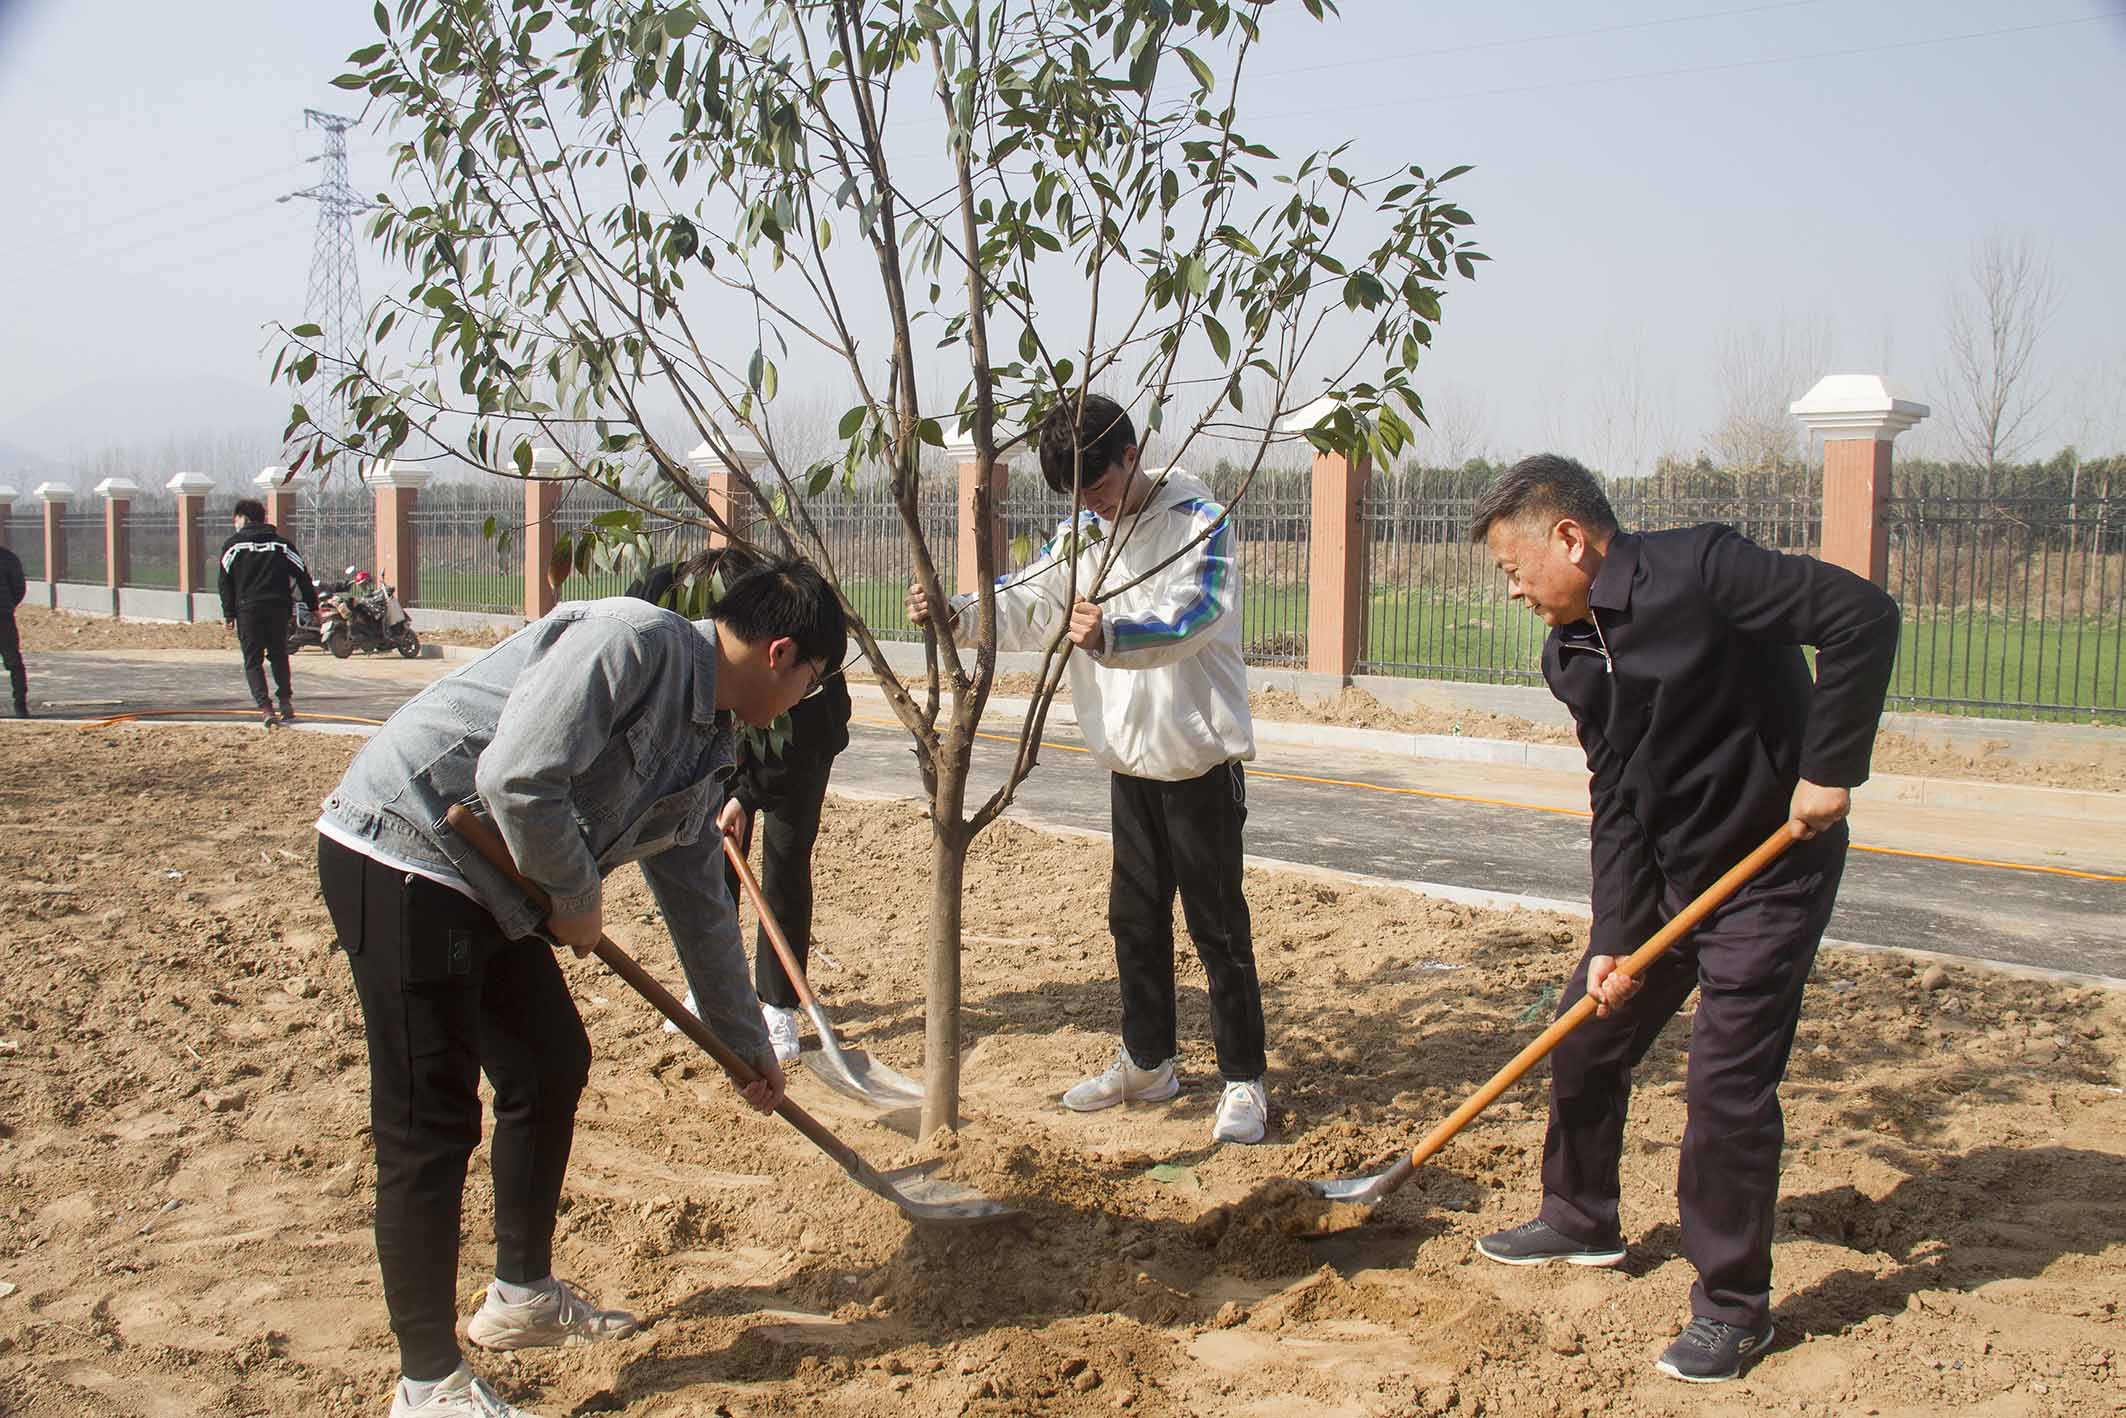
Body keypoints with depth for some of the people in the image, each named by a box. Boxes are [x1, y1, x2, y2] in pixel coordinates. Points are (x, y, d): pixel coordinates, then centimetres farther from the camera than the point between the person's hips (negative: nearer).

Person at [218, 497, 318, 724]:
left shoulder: (232, 545, 5)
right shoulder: (281, 543, 13)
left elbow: (226, 581, 1)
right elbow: (302, 575, 12)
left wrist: (228, 612, 5)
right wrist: (313, 607, 16)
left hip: (248, 609, -2)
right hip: (279, 608, 3)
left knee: (253, 661, 1)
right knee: (279, 656, 19)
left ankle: (265, 708, -13)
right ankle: (286, 701, 16)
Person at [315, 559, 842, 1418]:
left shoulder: (706, 751, 10)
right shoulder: (634, 641, -19)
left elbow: (701, 907, 21)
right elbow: (517, 779, -29)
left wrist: (746, 1043, 28)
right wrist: (577, 900, -13)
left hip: (492, 883, 10)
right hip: (402, 851, -10)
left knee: (553, 1064, 17)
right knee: (432, 1123, -7)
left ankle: (521, 1296, 35)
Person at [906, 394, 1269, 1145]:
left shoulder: (1199, 520, -15)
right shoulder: (1082, 533, 7)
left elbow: (1195, 617, -31)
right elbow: (1024, 605, 1)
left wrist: (1110, 635, -49)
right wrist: (952, 612, -18)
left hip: (1200, 758, -7)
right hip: (1129, 760, 7)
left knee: (1217, 924, -1)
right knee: (1134, 917, 14)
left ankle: (1244, 1081, 10)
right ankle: (1147, 1061, 29)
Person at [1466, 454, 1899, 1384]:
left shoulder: (1696, 572, -22)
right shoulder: (1573, 655, 2)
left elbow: (1863, 616, -25)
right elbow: (1616, 805, 2)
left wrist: (1829, 769, -25)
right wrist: (1615, 939, -6)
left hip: (1770, 872, -8)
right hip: (1665, 878, 8)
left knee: (1728, 1085, -8)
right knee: (1584, 1040, 13)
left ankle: (1733, 1307, 10)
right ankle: (1580, 1221, 35)